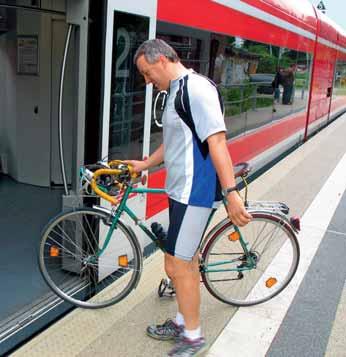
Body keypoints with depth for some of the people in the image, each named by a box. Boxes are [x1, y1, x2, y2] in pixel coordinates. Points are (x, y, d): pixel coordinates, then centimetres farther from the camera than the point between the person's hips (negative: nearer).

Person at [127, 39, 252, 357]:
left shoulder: (196, 88, -17)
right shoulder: (177, 92, 14)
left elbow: (217, 142, -23)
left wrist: (231, 193, -27)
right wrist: (144, 165, 26)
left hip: (194, 193, -10)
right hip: (181, 189, 10)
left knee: (177, 267, -2)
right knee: (188, 260, 20)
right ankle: (183, 323, 36)